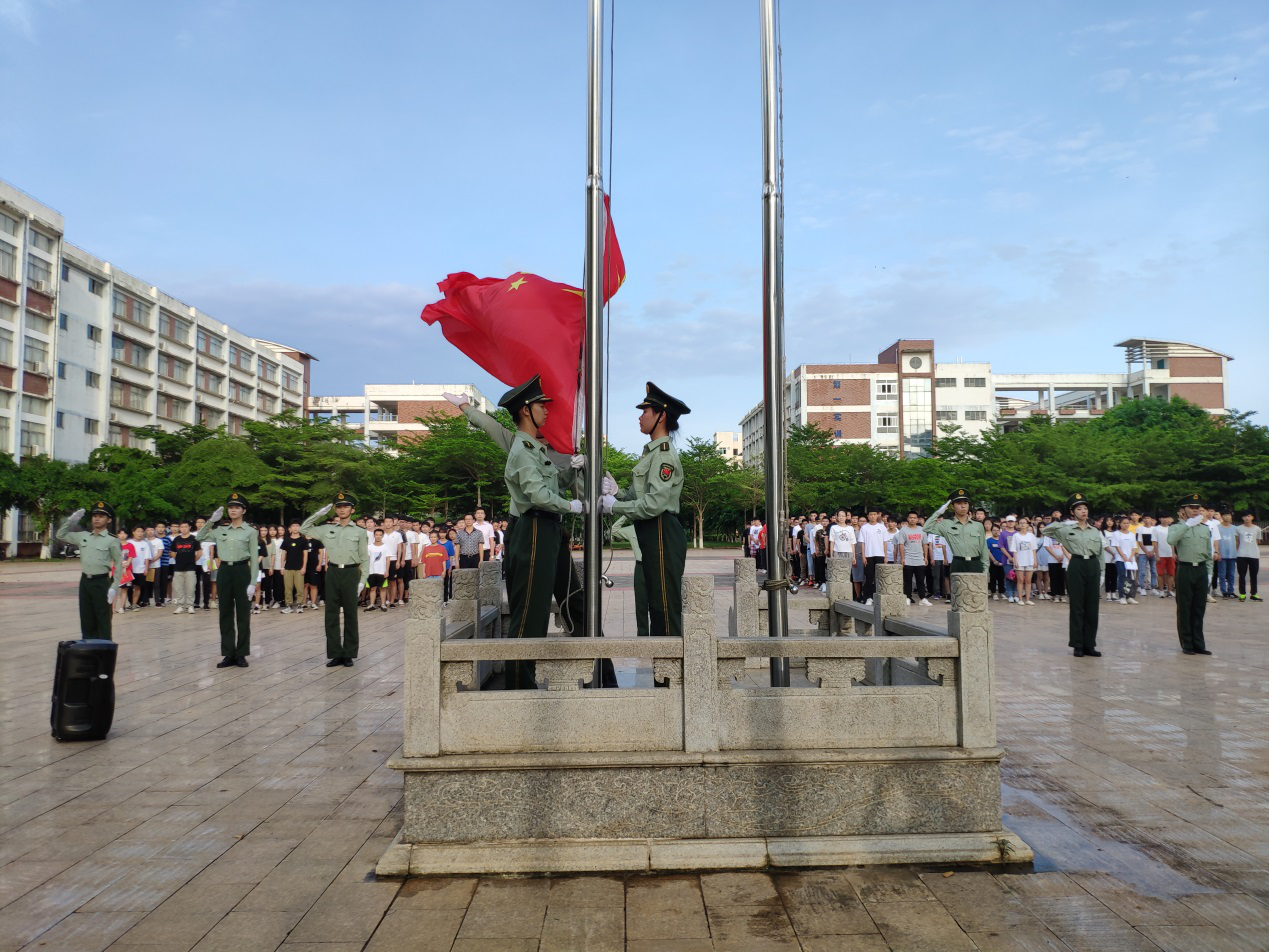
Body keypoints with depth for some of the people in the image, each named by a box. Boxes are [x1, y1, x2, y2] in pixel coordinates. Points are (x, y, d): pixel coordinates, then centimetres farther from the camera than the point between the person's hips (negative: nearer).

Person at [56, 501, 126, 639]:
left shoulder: (112, 541, -5)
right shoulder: (83, 536, 9)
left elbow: (119, 565, -6)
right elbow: (61, 535, 20)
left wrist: (114, 587, -13)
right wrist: (72, 520, 9)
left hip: (101, 582, -5)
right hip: (85, 581, 5)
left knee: (103, 620, 1)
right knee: (86, 619, 10)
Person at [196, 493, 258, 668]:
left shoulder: (250, 532, -1)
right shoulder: (220, 530, 9)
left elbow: (255, 559, -4)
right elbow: (199, 537, 16)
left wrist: (252, 583, -11)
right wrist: (211, 521, 5)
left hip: (242, 572, -4)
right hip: (224, 572, 4)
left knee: (243, 614, 2)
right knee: (225, 614, 6)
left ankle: (241, 654, 9)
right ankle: (229, 654, 12)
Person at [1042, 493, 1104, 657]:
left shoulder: (1095, 531, 12)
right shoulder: (1066, 529, 2)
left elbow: (1101, 554, 13)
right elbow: (1046, 531, -8)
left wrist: (1101, 573, 8)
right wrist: (1064, 523, -8)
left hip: (1093, 566, 3)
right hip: (1076, 566, -3)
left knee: (1092, 607, 5)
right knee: (1077, 607, 0)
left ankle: (1089, 644, 12)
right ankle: (1078, 645, 7)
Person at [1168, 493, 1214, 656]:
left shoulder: (1205, 528, 10)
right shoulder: (1176, 527, -1)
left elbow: (1209, 554, 15)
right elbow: (1171, 541, -25)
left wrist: (1208, 573, 8)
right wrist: (1188, 524, -21)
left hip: (1201, 570, 4)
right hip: (1185, 570, -4)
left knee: (1199, 609, 8)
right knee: (1184, 609, 2)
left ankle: (1198, 644, 17)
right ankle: (1187, 644, 11)